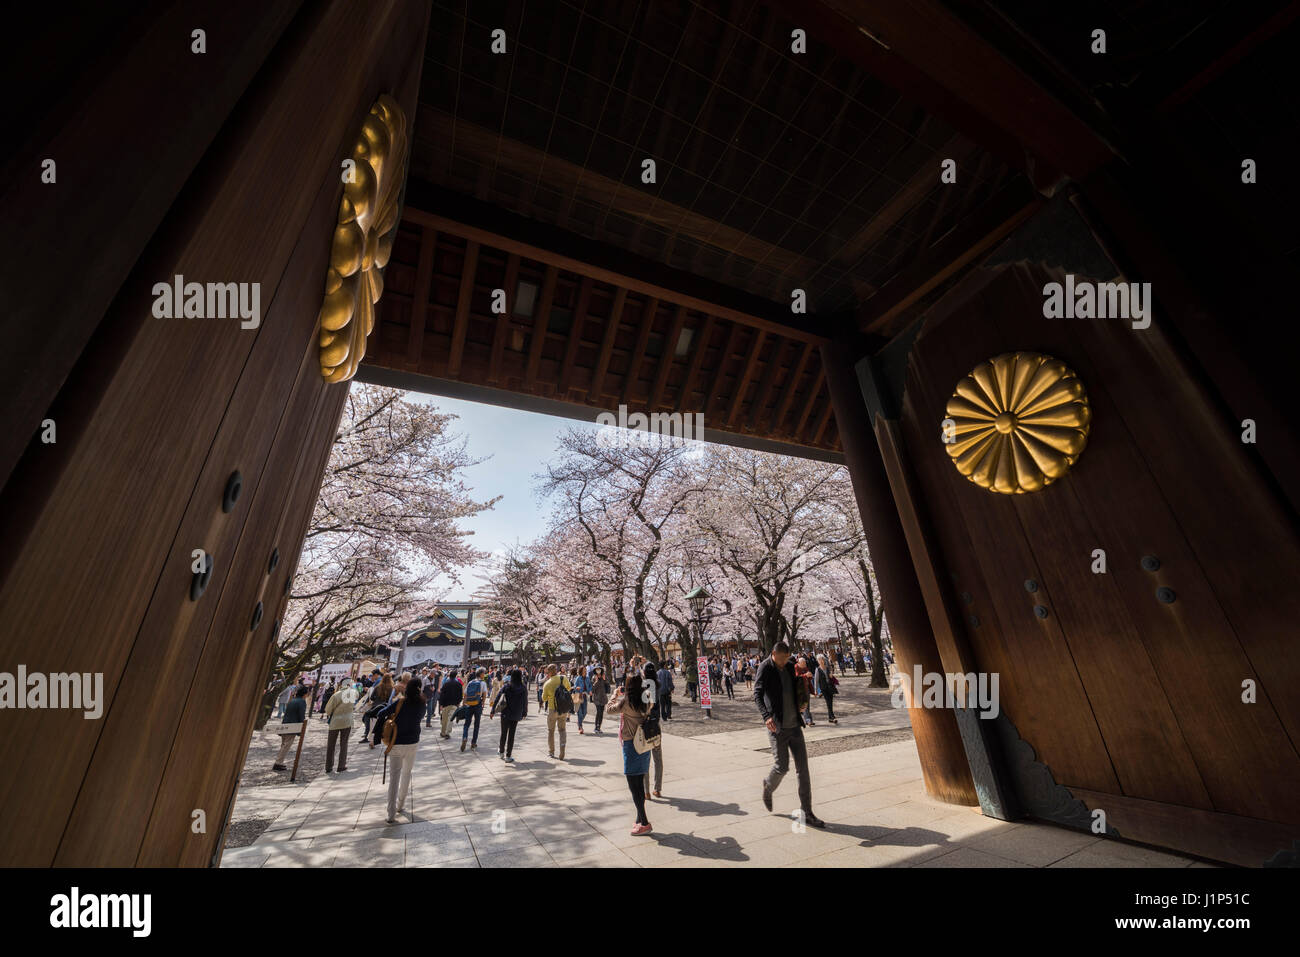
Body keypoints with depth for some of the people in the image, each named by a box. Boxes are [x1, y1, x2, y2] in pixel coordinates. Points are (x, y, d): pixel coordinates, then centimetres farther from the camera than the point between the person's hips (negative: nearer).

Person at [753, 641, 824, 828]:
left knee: (803, 767, 6)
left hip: (794, 725, 5)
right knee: (781, 767, 0)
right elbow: (757, 694, -26)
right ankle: (768, 788, 32)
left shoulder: (790, 667, 4)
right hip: (777, 726, -5)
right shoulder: (765, 668, -15)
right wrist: (766, 716, -40)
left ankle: (807, 813, 18)